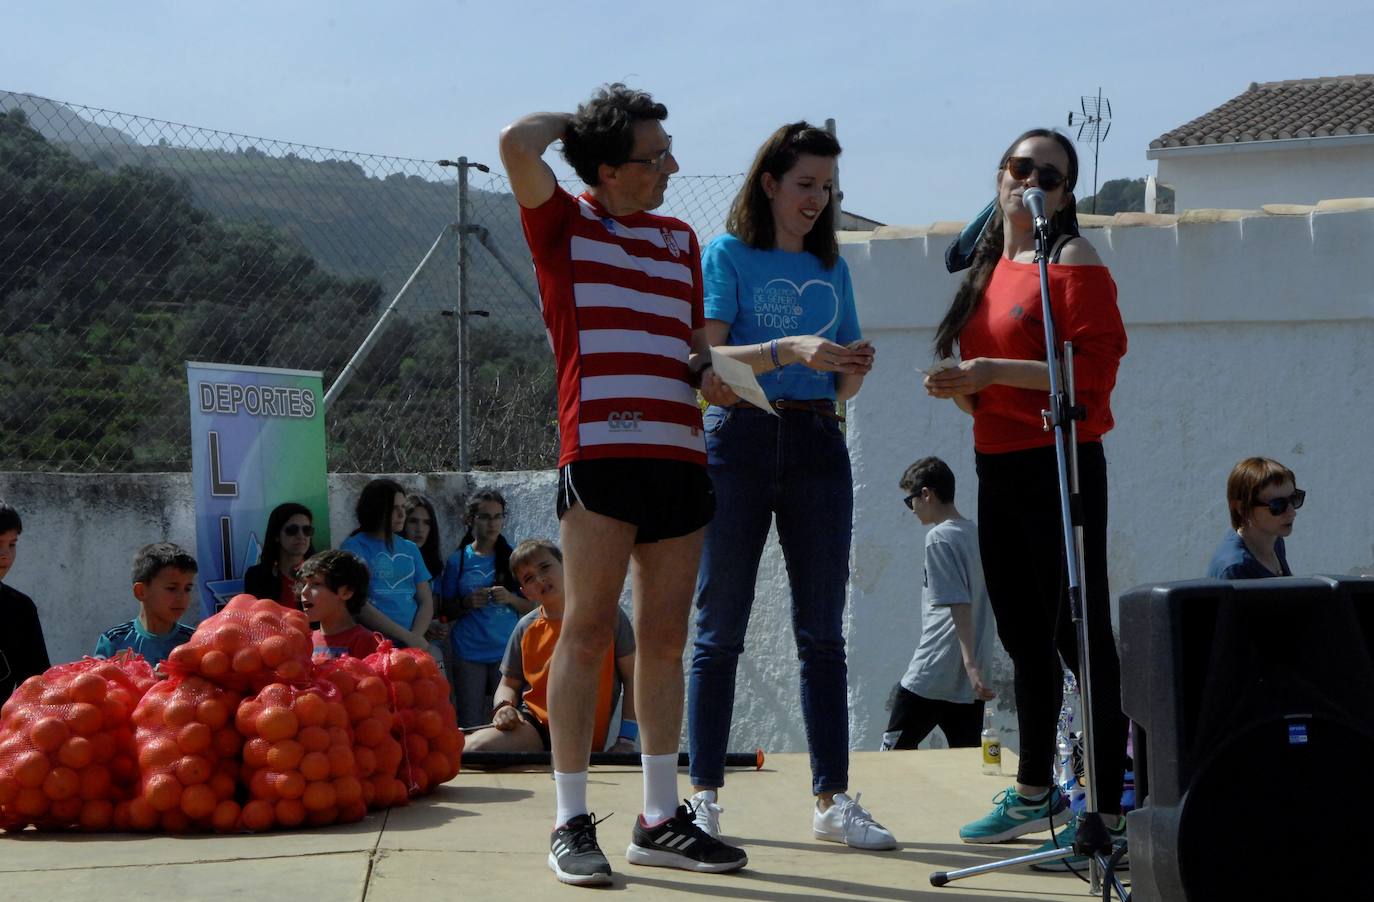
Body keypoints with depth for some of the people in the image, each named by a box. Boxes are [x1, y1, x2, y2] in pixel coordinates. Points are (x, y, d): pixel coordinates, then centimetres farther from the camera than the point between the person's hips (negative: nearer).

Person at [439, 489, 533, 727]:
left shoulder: (512, 557, 7)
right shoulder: (458, 560, 6)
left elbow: (530, 607, 9)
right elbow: (447, 611, 9)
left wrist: (510, 598, -11)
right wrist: (467, 603, -11)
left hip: (506, 651, 0)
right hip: (469, 652, 0)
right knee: (470, 723, -2)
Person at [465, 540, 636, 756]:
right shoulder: (526, 628, 7)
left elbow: (632, 678, 4)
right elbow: (509, 685, 18)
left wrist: (626, 741, -4)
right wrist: (504, 706, -7)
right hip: (532, 723, 2)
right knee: (473, 748, -30)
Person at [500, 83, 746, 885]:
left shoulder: (681, 238, 21)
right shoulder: (564, 224, 4)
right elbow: (518, 143, -12)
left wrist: (704, 367, 1)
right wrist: (574, 120, 7)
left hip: (680, 453, 6)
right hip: (601, 449, -6)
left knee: (666, 637, 8)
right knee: (588, 632, -6)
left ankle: (661, 818, 14)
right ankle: (572, 823, -1)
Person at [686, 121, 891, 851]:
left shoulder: (831, 266, 16)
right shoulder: (727, 255, 3)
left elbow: (841, 389, 17)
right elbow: (707, 360, -9)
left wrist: (854, 369, -5)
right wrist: (787, 351, -21)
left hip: (818, 444, 4)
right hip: (740, 440, -4)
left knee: (823, 631, 1)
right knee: (721, 630, 0)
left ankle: (832, 799, 3)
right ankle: (704, 794, 6)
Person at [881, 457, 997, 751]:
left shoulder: (939, 537, -10)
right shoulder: (976, 534, 14)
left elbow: (959, 605, -19)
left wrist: (970, 663, -24)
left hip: (932, 675, -8)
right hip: (968, 683, 8)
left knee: (895, 750, 2)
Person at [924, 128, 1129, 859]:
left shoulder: (1073, 261, -7)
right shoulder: (988, 266, 16)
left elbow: (1093, 371, -17)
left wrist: (998, 371, -21)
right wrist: (963, 389, 3)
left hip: (1058, 465, -8)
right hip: (997, 468, 8)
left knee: (1078, 633, -9)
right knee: (1024, 636, 16)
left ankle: (1107, 812, -5)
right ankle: (1035, 792, 29)